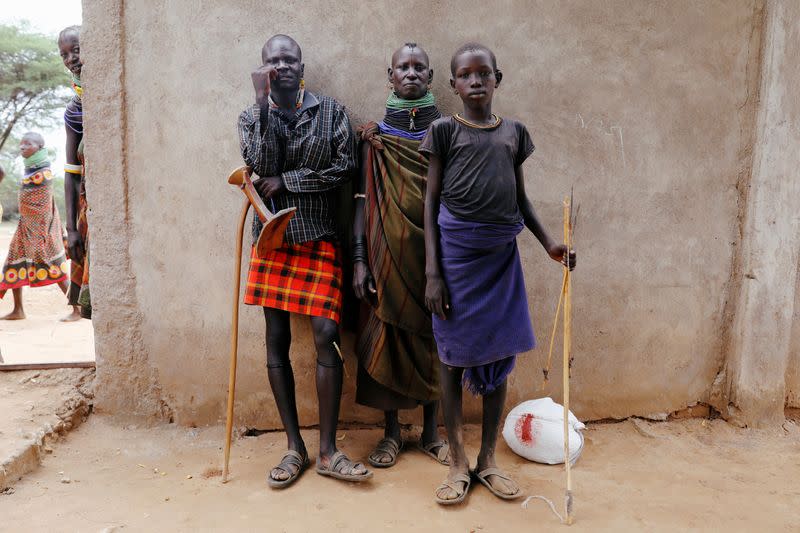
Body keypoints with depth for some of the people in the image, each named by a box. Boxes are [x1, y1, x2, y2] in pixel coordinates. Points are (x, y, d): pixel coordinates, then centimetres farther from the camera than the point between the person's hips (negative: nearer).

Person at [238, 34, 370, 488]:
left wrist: (287, 180, -9)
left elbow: (345, 168, -7)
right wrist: (263, 105, -14)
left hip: (320, 238, -1)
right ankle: (295, 447, 17)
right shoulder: (251, 117, 6)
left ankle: (328, 451, 4)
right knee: (277, 340, 4)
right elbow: (261, 167, -11)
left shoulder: (331, 111, 3)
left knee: (327, 336, -9)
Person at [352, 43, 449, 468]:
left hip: (432, 251, 0)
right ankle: (391, 432, 20)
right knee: (387, 336, 4)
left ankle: (431, 431, 22)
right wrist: (359, 259, -6)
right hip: (387, 251, 0)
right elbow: (363, 198, 1)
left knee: (430, 336, 7)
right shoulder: (375, 134, 4)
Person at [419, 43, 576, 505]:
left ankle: (488, 459, 25)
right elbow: (432, 202, -2)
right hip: (456, 253, -3)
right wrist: (432, 272, -9)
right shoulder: (445, 131, 1)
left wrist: (550, 244, 1)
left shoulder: (514, 132, 10)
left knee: (499, 356, 8)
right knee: (454, 357, 5)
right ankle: (459, 463, 19)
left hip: (501, 255, 3)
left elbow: (521, 198, 16)